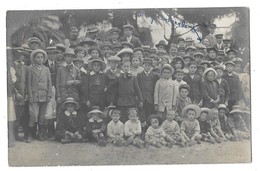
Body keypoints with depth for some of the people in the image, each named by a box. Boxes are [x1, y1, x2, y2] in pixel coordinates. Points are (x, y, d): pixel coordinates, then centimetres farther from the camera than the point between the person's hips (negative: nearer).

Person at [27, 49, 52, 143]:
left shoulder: (46, 69, 12)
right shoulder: (30, 69, 6)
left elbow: (49, 83, 11)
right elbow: (29, 83, 3)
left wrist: (49, 95, 2)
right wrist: (30, 96, -5)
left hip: (44, 96, 3)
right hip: (34, 96, -3)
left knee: (42, 116, 4)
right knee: (33, 116, -10)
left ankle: (40, 134, 14)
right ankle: (29, 135, -1)